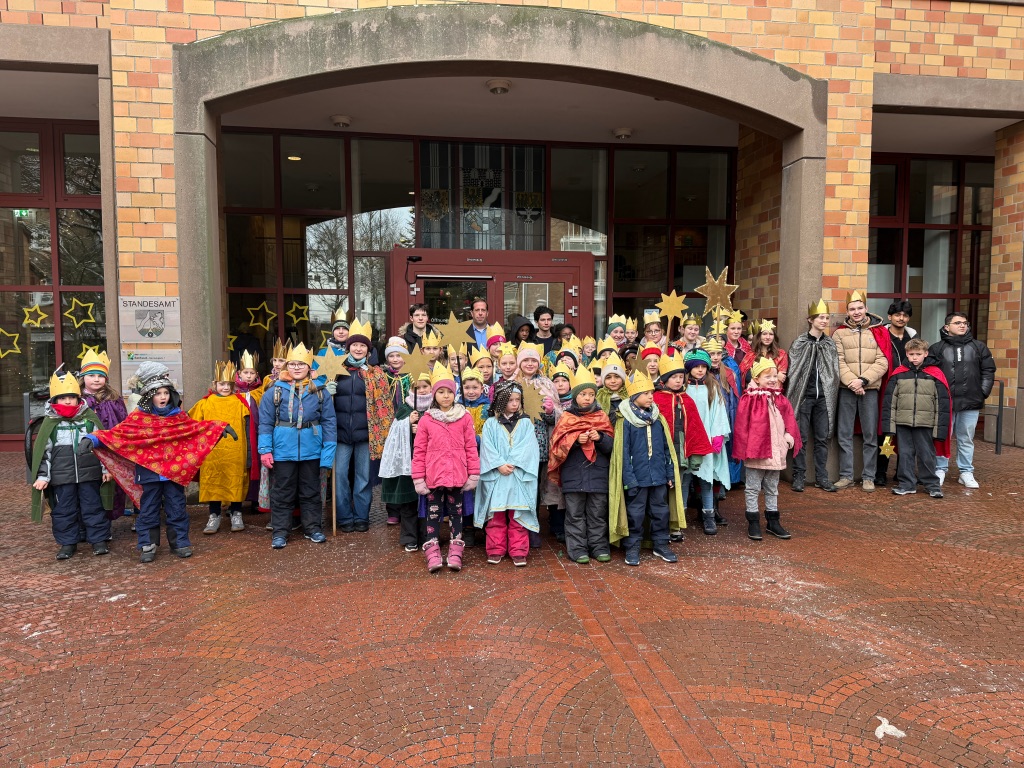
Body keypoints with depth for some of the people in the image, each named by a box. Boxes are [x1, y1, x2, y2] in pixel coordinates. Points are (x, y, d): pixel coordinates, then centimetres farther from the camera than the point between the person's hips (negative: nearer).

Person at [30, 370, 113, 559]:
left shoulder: (90, 418, 0)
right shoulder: (50, 423, 0)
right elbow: (43, 451, 2)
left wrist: (106, 468, 2)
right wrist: (42, 476, -3)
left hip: (90, 474, -1)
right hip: (61, 478, 1)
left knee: (94, 507, 6)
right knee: (63, 511, 9)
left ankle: (99, 540, 16)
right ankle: (67, 543, 22)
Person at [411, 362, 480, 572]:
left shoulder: (465, 417, -1)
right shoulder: (426, 419, -1)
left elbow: (471, 448, -1)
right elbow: (419, 451, 0)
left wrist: (473, 475, -3)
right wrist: (418, 478, -3)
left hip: (457, 476, 0)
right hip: (434, 476, 0)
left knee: (456, 512, 10)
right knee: (434, 513, 7)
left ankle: (455, 552, 18)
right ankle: (433, 553, 13)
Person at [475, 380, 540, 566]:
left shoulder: (526, 423, 7)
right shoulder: (491, 423, 5)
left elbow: (528, 448, -3)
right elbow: (487, 448, -2)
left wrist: (513, 464, -14)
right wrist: (499, 465, -15)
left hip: (519, 476, 0)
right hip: (495, 476, 0)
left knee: (518, 515, 2)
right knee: (496, 515, 5)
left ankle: (518, 552, 9)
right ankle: (496, 550, 15)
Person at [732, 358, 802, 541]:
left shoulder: (780, 400, 7)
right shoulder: (749, 400, -12)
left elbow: (789, 420, 12)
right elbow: (741, 425, -13)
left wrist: (789, 436, -3)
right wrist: (745, 448, -14)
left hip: (776, 452, 6)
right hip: (755, 453, -6)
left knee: (772, 489, 17)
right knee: (753, 489, 5)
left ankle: (773, 522, 27)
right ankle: (753, 523, 14)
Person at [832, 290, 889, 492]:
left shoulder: (879, 332, 5)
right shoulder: (839, 333, 5)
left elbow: (882, 362, -3)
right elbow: (838, 362, -2)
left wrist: (863, 380, -14)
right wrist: (851, 382, -15)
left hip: (870, 390, 0)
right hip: (846, 390, 1)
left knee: (871, 435, 4)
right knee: (844, 434, 4)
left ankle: (868, 477, 14)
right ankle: (846, 475, 14)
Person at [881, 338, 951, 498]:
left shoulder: (936, 374, -1)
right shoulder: (898, 374, 3)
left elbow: (943, 403, 0)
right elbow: (889, 401, 4)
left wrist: (940, 429, -3)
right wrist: (889, 427, 0)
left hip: (925, 424, -1)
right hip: (902, 423, 2)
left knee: (926, 455, 6)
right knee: (905, 454, 8)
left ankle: (932, 484, 21)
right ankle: (906, 484, 19)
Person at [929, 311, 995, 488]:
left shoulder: (978, 347, 9)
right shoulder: (937, 348, 2)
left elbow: (988, 371, 11)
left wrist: (983, 392, 3)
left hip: (971, 403, 2)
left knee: (966, 440, 11)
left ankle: (966, 473, 19)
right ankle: (940, 471, 13)